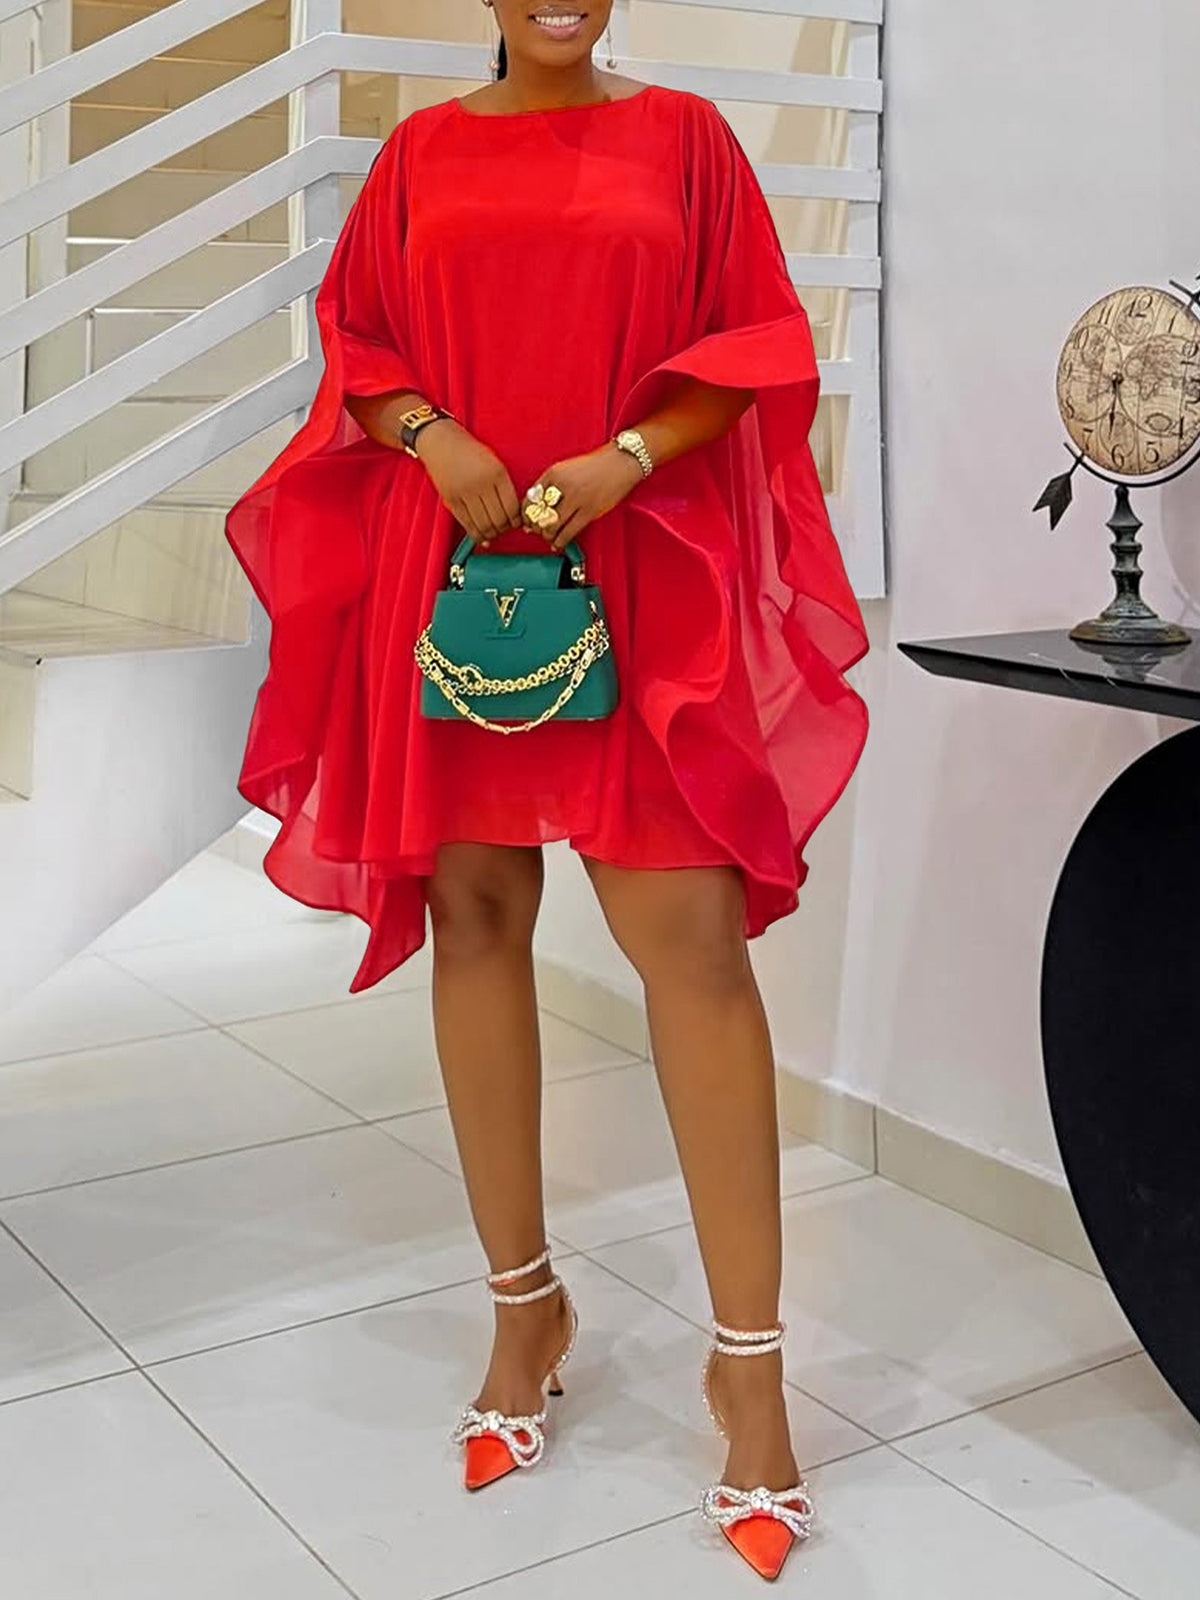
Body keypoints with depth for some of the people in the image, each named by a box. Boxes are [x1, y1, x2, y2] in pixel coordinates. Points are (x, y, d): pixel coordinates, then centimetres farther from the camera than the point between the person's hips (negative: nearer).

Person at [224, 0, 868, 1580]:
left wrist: (627, 457, -12)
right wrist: (435, 441, -9)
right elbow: (354, 342, 12)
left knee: (691, 932, -11)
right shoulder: (423, 149, 13)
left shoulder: (682, 132, 9)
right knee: (475, 909, 4)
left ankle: (749, 1354, -2)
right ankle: (524, 1298, 19)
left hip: (643, 577, -2)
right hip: (452, 568, 3)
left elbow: (753, 344, 4)